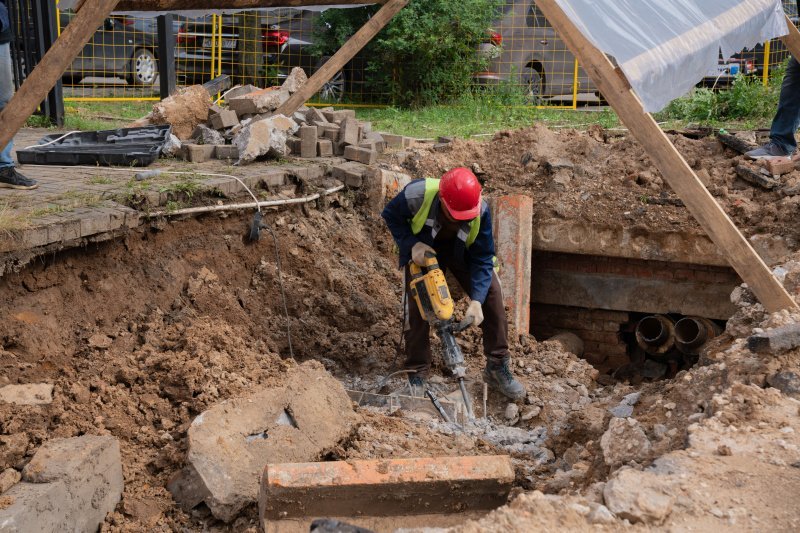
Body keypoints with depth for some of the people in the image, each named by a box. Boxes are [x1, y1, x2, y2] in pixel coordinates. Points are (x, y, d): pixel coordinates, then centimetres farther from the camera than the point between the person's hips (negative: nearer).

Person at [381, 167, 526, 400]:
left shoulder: (480, 210, -34)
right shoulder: (417, 195, -38)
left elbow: (483, 258, -26)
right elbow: (390, 215, -16)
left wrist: (477, 300, -37)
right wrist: (411, 244, -31)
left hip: (463, 252, 1)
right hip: (423, 250, -1)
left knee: (492, 294, -12)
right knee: (417, 304, -12)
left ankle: (497, 368, 1)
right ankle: (416, 374, 5)